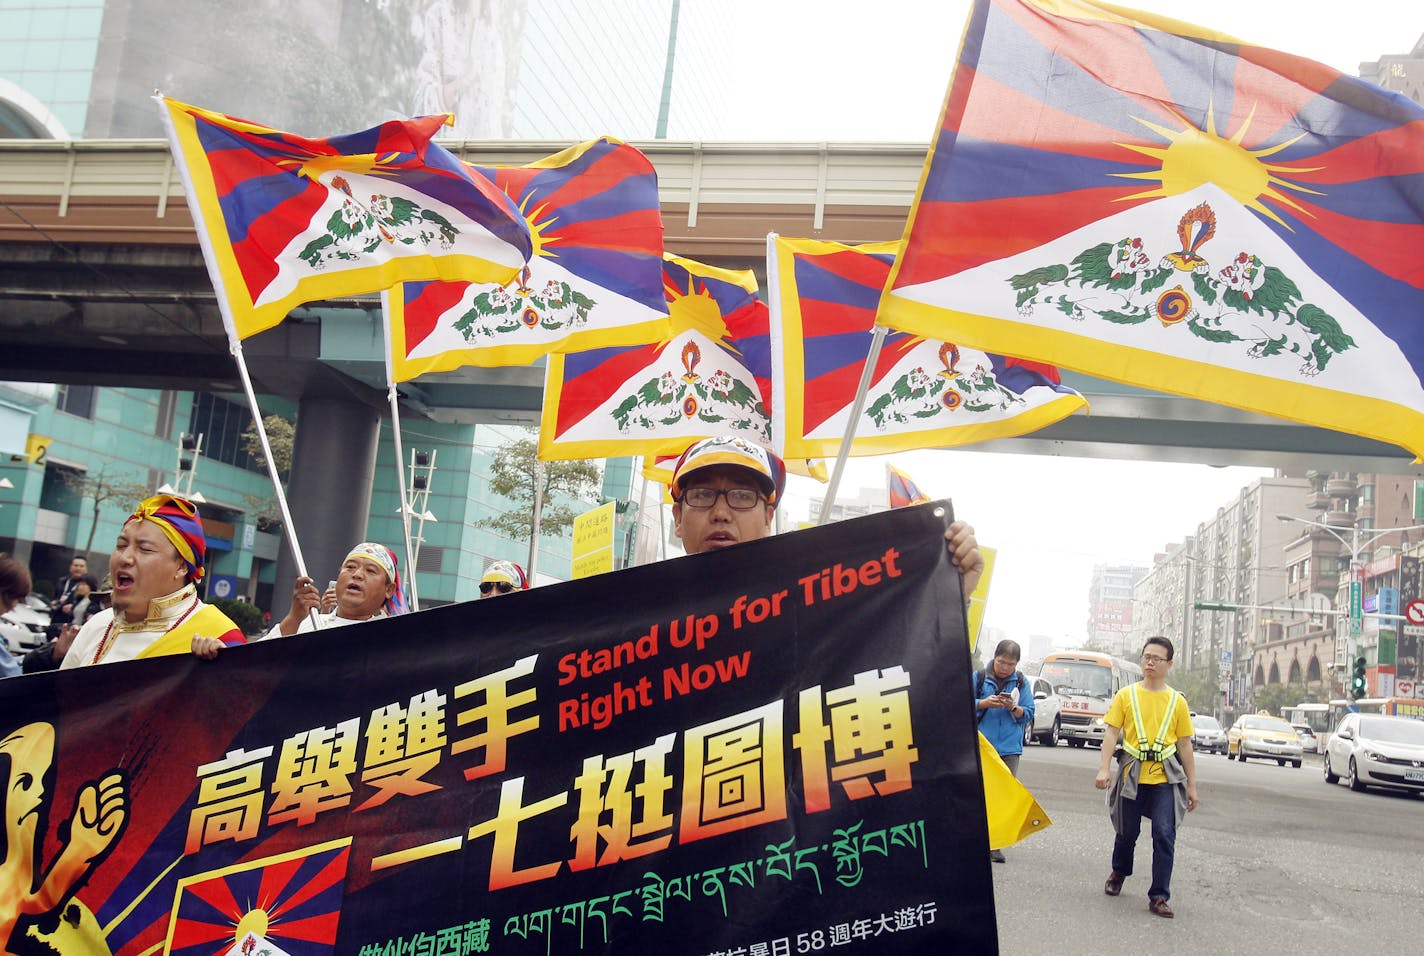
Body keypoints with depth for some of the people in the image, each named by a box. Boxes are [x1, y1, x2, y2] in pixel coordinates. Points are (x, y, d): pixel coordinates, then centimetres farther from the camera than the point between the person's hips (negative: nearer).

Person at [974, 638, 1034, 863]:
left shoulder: (1021, 683, 9)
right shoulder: (978, 678, 4)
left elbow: (1028, 715, 8)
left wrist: (1014, 708, -12)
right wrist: (985, 703, -15)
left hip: (1009, 749, 1)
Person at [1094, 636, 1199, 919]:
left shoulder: (1177, 701, 6)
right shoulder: (1126, 695, 3)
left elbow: (1185, 745, 10)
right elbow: (1112, 733, -1)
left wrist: (1191, 785, 9)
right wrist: (1104, 768, -13)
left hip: (1165, 779, 0)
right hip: (1132, 776, 0)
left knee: (1164, 835, -9)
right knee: (1126, 832, 12)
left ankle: (1159, 896, 0)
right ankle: (1118, 873, 40)